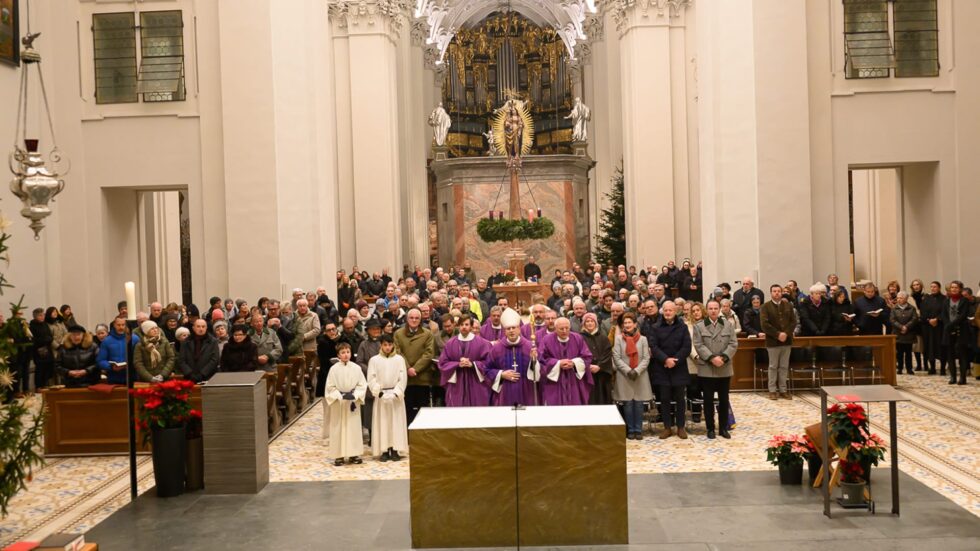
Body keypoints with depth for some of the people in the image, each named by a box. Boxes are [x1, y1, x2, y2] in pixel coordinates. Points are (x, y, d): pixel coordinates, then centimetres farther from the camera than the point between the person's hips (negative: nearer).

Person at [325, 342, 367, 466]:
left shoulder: (356, 368, -1)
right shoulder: (334, 369, -6)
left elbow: (362, 385, 0)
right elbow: (330, 387, -5)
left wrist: (355, 396, -13)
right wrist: (341, 396, -15)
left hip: (353, 401, 2)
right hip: (338, 402, -2)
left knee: (354, 427, 6)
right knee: (338, 428, 2)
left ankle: (353, 454, 15)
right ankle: (338, 455, 8)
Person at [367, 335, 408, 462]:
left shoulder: (399, 359, 1)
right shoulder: (374, 360, 0)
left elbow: (403, 378, -2)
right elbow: (371, 379, -3)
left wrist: (396, 393, -13)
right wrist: (379, 393, -14)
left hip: (396, 395, 0)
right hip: (381, 395, 0)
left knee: (396, 422, 1)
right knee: (382, 423, 1)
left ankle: (395, 449, 5)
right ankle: (384, 450, 5)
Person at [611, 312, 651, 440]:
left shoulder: (642, 339, 5)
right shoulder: (619, 338, 2)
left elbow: (646, 358, 1)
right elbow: (616, 358, -3)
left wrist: (637, 371, -12)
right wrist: (628, 371, -13)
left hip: (640, 376, 1)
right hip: (624, 375, -1)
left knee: (639, 403, 2)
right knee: (628, 403, 1)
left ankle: (638, 430, 11)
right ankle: (630, 430, 11)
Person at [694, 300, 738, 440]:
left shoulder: (728, 325, 8)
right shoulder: (699, 326, 2)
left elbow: (733, 344, -1)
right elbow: (699, 346, -7)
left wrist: (723, 357, -15)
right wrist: (712, 358, -19)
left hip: (725, 369, 2)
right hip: (706, 369, -2)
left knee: (724, 400, 8)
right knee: (708, 400, 3)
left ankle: (723, 428, 17)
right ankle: (710, 428, 11)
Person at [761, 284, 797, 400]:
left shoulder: (788, 305, 9)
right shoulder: (765, 307, -3)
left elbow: (793, 322, 5)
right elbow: (764, 324, -12)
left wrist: (786, 333, -11)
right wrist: (777, 334, -17)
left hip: (786, 340, 3)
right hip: (772, 341, -3)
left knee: (784, 366, 8)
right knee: (773, 366, 3)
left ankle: (783, 390, 14)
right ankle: (772, 390, 8)